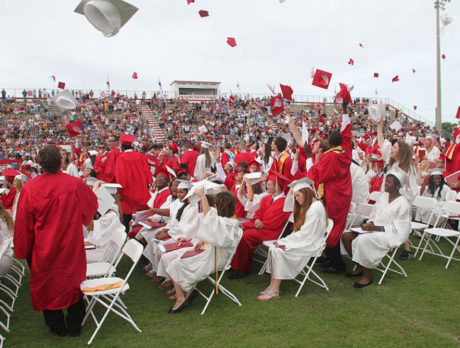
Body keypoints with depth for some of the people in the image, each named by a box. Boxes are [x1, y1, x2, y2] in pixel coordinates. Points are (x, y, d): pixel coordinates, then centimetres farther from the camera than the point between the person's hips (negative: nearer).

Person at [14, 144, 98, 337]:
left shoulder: (29, 188, -15)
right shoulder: (75, 184, -15)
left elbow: (23, 223, -6)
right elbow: (92, 205, 5)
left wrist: (22, 250, 6)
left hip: (43, 248, 0)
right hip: (71, 246, 0)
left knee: (46, 284, 17)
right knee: (72, 281, 17)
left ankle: (57, 327, 30)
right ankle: (74, 326, 29)